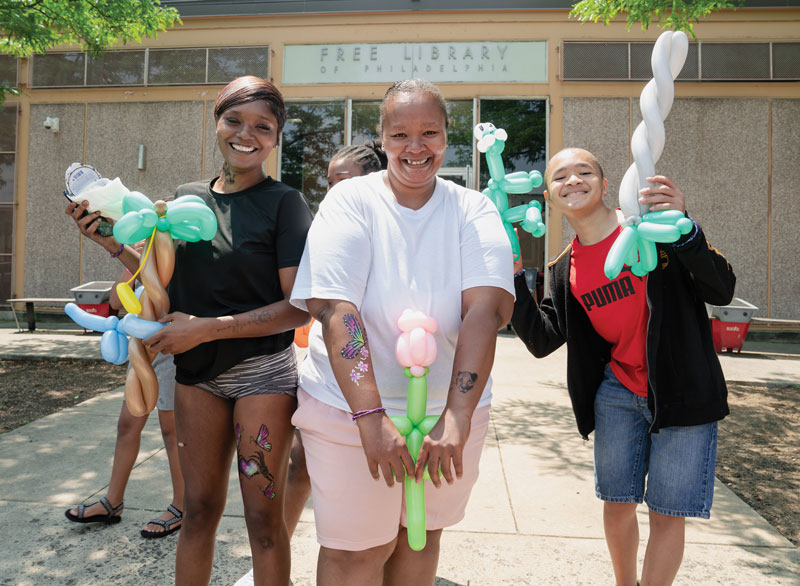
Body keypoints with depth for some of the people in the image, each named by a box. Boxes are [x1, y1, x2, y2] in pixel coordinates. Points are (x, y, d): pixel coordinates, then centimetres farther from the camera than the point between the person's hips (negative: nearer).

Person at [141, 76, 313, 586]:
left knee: (263, 514, 6)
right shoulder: (187, 196, 8)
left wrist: (207, 328, -18)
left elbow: (299, 307, -14)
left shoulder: (285, 203, -8)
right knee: (200, 507, 15)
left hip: (263, 371, -4)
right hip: (197, 370, 4)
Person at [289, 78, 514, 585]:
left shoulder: (474, 211, -3)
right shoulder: (351, 201, -8)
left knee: (422, 535, 19)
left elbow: (486, 309, -17)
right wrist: (370, 417, -29)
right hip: (351, 409, -2)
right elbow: (335, 309, -19)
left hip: (452, 408, 3)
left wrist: (456, 418, -29)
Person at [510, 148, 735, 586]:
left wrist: (683, 229, -32)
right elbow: (542, 340, -5)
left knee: (667, 513, 4)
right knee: (617, 504, 13)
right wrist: (512, 273, -10)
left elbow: (722, 291, -16)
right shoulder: (565, 271, 2)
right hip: (617, 394, 4)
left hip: (682, 392, -3)